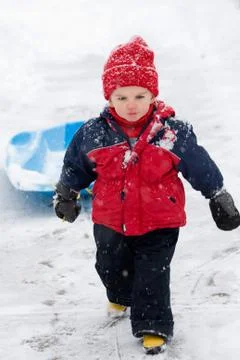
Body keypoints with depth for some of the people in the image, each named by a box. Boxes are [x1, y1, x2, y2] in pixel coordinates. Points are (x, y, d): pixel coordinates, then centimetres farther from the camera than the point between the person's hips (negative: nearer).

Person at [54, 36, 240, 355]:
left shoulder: (174, 132, -16)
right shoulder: (93, 133, -12)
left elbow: (201, 167, -5)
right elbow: (75, 166, 5)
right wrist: (66, 195, 13)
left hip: (159, 222, -3)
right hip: (110, 221, 4)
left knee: (153, 275, 2)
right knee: (111, 267, 24)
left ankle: (154, 326, 20)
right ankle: (121, 296, 56)